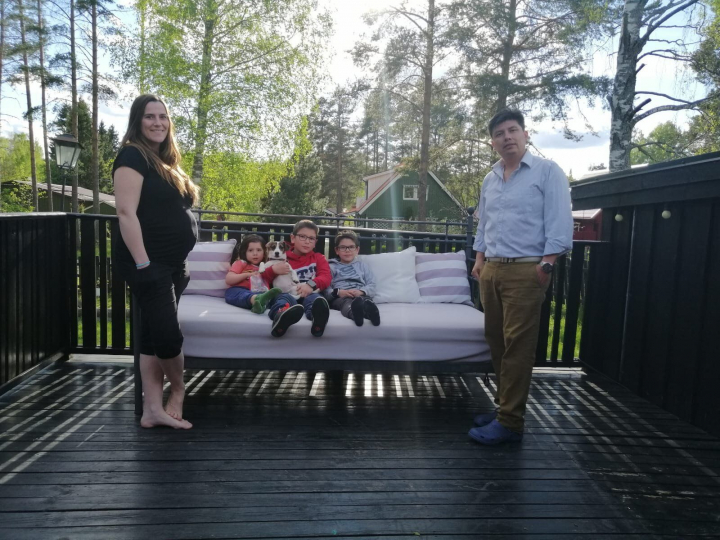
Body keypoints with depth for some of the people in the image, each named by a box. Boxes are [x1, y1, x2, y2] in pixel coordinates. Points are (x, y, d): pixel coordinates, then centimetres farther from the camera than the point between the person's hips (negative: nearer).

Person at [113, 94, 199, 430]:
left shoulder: (165, 161, 17)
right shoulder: (133, 155, -9)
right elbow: (126, 213, -18)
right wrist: (143, 264, -23)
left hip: (172, 262, 9)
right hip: (148, 262, -9)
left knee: (154, 333, 9)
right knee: (167, 333, -7)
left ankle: (153, 410, 16)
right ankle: (178, 388, 20)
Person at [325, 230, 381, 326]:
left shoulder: (362, 265, 29)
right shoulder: (331, 267, 23)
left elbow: (371, 286, 14)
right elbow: (325, 289, 7)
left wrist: (361, 292, -10)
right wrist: (338, 292, -15)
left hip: (360, 295, 2)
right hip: (339, 297, -2)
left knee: (366, 299, -36)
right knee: (346, 301, -40)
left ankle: (370, 310, -72)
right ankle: (354, 313, -75)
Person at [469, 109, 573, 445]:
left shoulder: (547, 172, -2)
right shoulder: (490, 180, 17)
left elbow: (559, 222, -9)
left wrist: (547, 263, -16)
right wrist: (479, 260, 15)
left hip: (525, 270, -7)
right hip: (491, 270, 7)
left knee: (517, 346, -7)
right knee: (496, 342, 10)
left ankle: (510, 422, -1)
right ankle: (504, 405, 23)